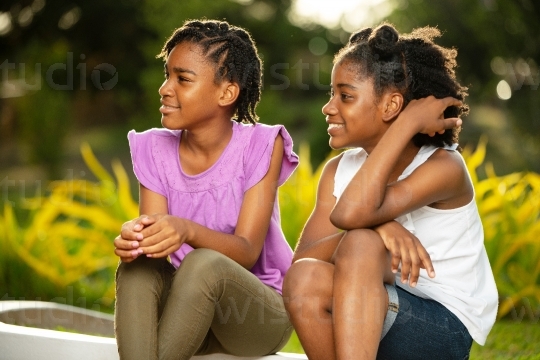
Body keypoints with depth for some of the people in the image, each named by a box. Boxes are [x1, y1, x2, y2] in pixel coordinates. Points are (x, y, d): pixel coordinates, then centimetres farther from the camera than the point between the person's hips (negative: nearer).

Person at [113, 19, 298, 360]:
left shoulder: (261, 145, -11)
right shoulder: (155, 149, -1)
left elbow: (247, 252, -20)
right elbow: (156, 243, -10)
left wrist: (187, 231, -40)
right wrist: (133, 242, -35)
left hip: (262, 311, -3)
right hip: (188, 307, 3)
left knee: (204, 265, -34)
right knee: (136, 271, -29)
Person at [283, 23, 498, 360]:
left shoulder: (444, 167, -14)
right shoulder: (338, 171, 4)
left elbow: (350, 214, -31)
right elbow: (301, 260, -10)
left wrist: (408, 123, -26)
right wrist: (376, 227, -27)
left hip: (446, 329, -5)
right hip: (369, 322, 5)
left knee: (360, 243, -30)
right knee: (305, 280, -26)